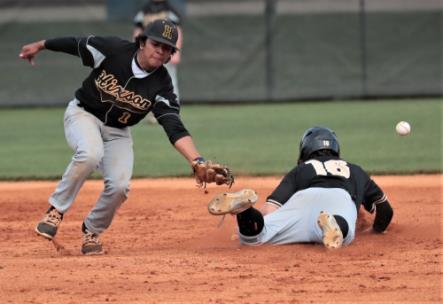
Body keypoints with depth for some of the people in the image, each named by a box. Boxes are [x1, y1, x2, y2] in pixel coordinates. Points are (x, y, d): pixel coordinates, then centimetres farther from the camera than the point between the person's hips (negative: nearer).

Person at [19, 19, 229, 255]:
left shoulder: (161, 85, -18)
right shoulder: (112, 50, -22)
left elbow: (175, 128, -27)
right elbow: (75, 44, -5)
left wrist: (197, 161, -42)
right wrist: (40, 46, 9)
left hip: (118, 132, 2)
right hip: (83, 114, -2)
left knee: (119, 186, -18)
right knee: (90, 154, -35)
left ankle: (91, 231, 10)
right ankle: (56, 211, -17)